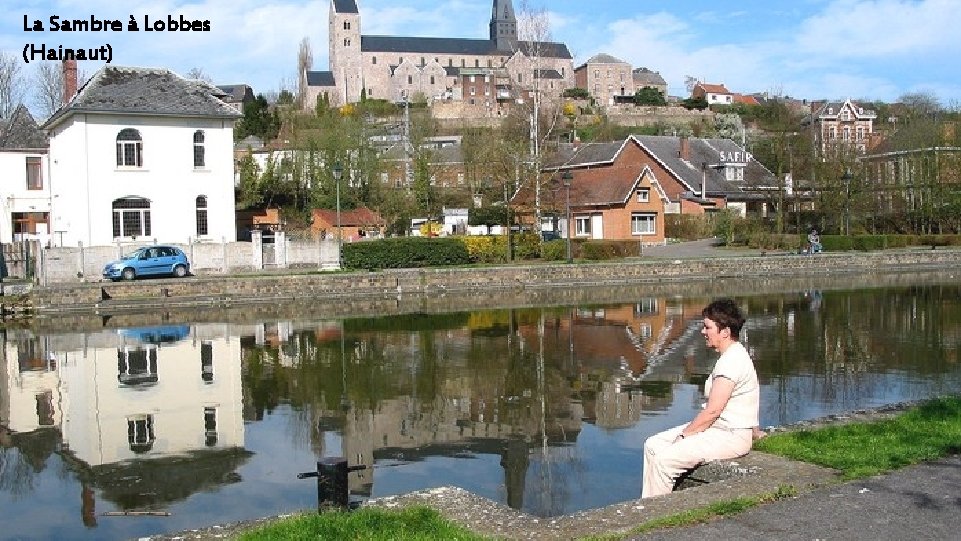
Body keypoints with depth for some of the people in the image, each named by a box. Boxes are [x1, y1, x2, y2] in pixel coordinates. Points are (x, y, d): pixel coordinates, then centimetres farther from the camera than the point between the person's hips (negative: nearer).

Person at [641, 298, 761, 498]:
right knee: (653, 444, 4)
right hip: (720, 428, 11)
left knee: (663, 460, -21)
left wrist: (683, 435, -13)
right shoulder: (732, 356, 13)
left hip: (731, 437, -11)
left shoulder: (731, 361, -20)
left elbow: (712, 411, -22)